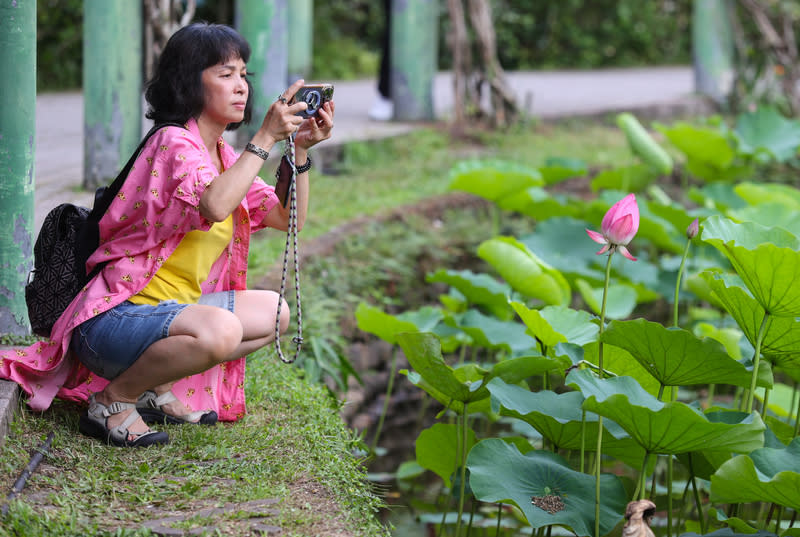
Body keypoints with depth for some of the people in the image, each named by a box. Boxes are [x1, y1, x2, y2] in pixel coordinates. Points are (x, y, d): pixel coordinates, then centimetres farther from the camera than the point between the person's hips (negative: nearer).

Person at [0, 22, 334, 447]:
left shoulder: (224, 156, 13)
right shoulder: (174, 144, -15)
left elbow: (288, 217, 14)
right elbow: (214, 205, -35)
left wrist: (300, 149, 1)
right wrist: (265, 138, -28)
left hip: (169, 309, 10)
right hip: (114, 315, -10)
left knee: (275, 311, 16)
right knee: (219, 330, -35)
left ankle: (157, 388, 8)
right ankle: (113, 400, -12)